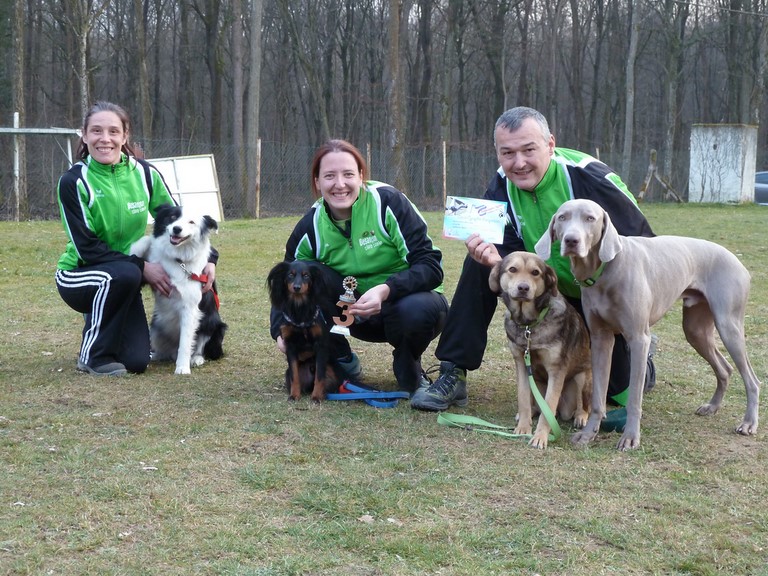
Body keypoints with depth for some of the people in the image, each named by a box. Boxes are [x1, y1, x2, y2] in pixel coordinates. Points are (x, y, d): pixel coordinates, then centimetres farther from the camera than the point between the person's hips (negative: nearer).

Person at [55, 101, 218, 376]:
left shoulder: (144, 173, -5)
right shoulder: (73, 182, -16)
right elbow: (86, 247, -19)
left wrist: (209, 257, -11)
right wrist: (142, 266, -24)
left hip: (123, 281, 4)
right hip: (78, 276, -4)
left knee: (136, 363, -11)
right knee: (125, 274, -36)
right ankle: (93, 355, -16)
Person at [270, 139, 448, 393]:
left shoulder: (388, 201, -20)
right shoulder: (311, 227, -8)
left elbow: (431, 266, -23)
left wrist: (386, 290, -40)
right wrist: (280, 332, -20)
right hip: (360, 310, 3)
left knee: (418, 310, -39)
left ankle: (408, 364, -2)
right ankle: (342, 364, -4)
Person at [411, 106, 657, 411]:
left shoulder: (590, 178, -27)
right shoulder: (502, 185, -11)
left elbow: (643, 246, -23)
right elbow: (510, 250, -12)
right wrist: (496, 258, -36)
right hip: (553, 286, 4)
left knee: (610, 389, -10)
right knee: (480, 264, -16)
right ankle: (453, 375, -11)